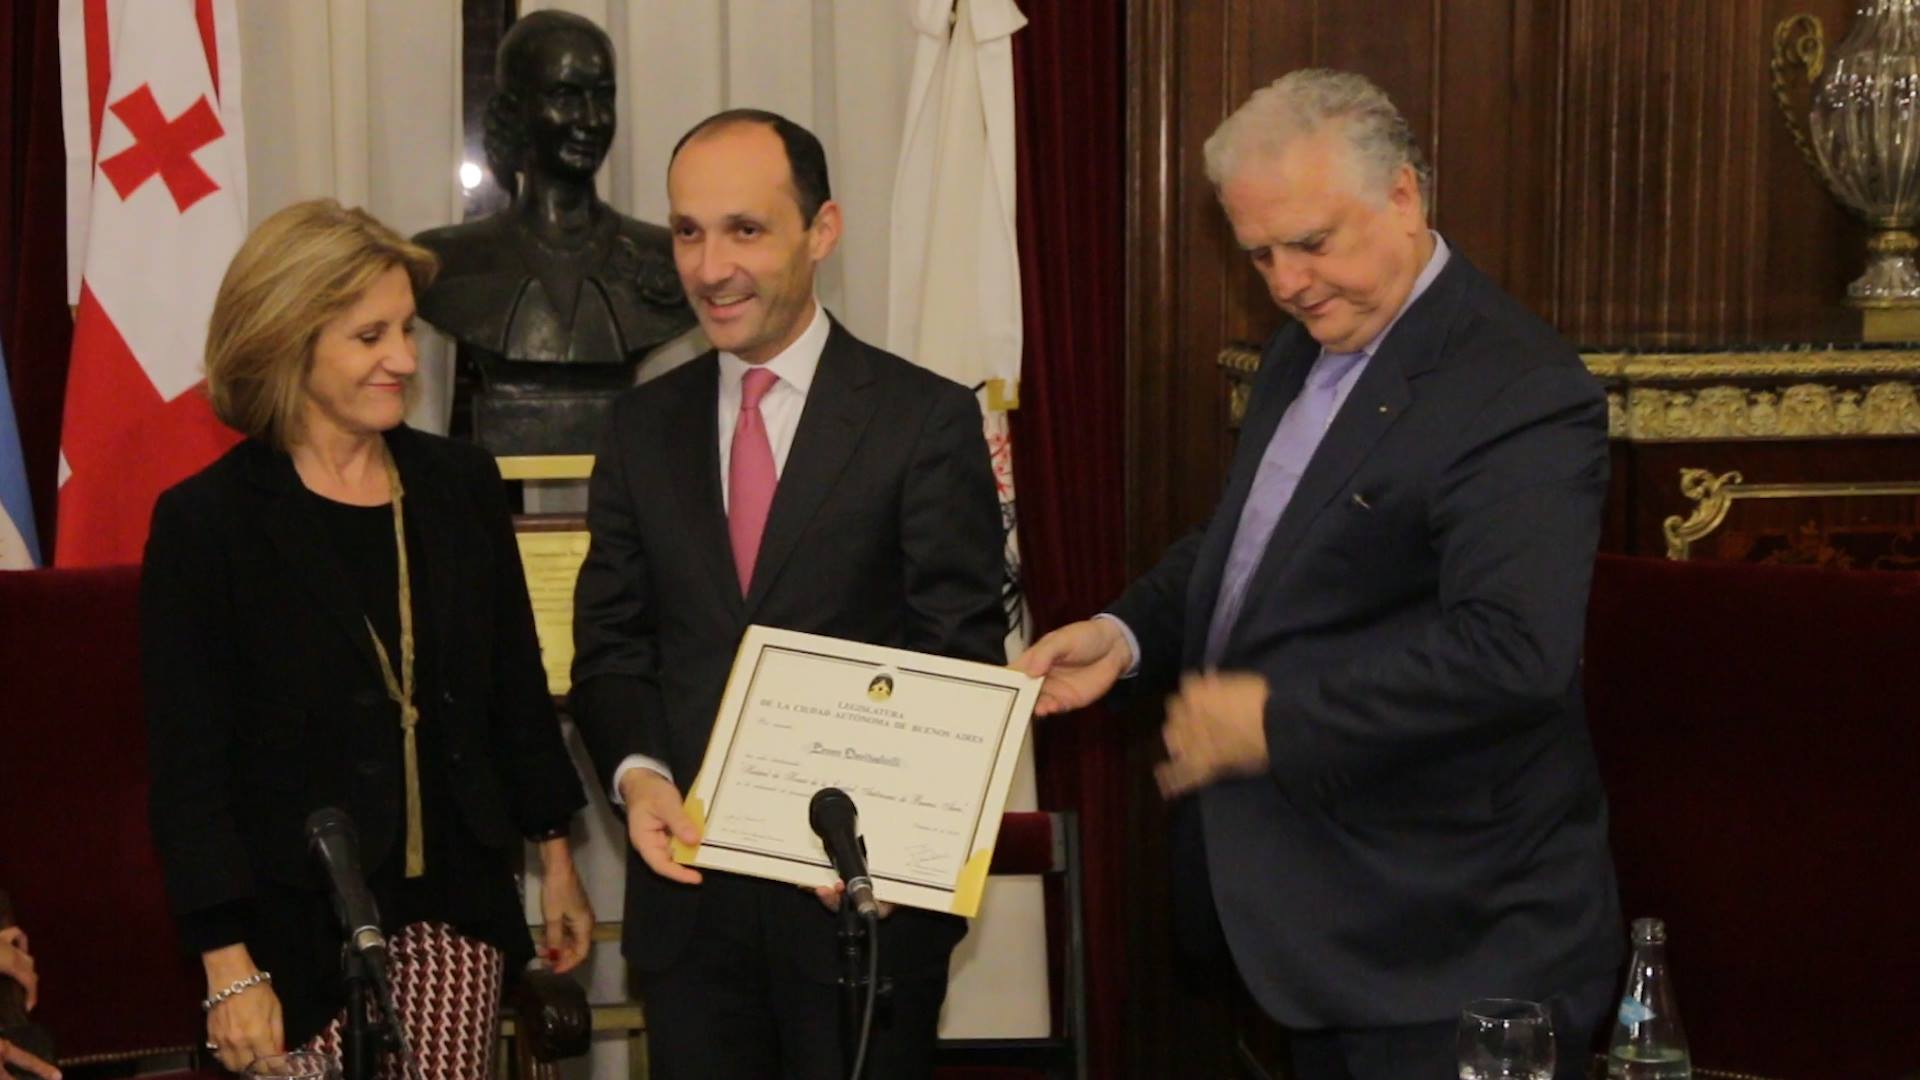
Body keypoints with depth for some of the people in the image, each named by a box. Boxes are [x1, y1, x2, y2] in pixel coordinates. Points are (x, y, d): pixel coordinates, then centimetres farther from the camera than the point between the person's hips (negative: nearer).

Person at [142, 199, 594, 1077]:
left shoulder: (461, 486, 6)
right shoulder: (205, 521, -7)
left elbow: (518, 690, 14)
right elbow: (190, 765, -8)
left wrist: (557, 862, 15)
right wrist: (230, 968, -12)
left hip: (454, 911, 3)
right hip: (301, 929, -3)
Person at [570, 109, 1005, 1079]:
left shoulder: (929, 421, -5)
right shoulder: (642, 427, 8)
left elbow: (964, 661, -7)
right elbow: (609, 644, 9)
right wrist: (638, 773, -10)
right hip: (687, 885, 3)